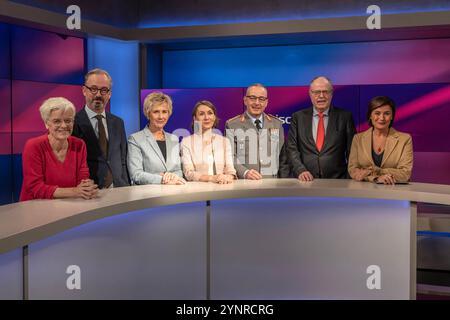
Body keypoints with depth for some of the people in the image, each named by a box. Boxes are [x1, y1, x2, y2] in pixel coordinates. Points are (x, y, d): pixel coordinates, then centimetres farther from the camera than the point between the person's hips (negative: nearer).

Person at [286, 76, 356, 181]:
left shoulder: (344, 117, 7)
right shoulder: (298, 117, 10)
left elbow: (352, 150, 8)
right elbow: (292, 148, 5)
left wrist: (350, 180, -2)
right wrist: (300, 170, -10)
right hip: (306, 180, 0)